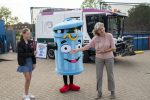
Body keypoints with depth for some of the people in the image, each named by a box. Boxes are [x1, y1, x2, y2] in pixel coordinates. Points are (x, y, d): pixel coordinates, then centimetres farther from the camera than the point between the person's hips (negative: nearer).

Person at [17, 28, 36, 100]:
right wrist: (31, 54, -20)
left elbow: (33, 52, 7)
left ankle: (27, 93, 26)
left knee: (29, 78, 11)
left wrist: (34, 62, 5)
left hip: (30, 61, 5)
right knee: (27, 78, -5)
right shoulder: (20, 43, -11)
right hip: (24, 62, -5)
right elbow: (21, 54, -17)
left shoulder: (30, 42, 3)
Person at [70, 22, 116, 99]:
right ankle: (99, 93, 20)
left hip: (109, 58, -1)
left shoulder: (109, 36, -11)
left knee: (110, 75, 9)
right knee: (99, 76, 6)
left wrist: (104, 51, -19)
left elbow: (113, 48, -11)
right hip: (99, 59, 2)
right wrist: (77, 50, -14)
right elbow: (87, 46, -8)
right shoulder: (95, 38, -7)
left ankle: (112, 92, 25)